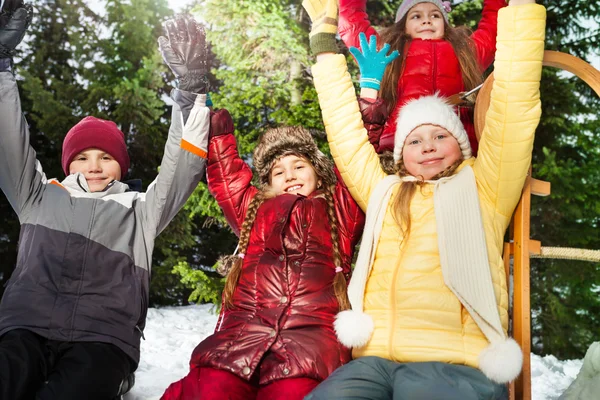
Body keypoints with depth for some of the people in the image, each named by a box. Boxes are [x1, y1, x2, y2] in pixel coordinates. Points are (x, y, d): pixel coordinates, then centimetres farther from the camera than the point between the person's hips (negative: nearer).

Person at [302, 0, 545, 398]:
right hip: (374, 360, 3)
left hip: (456, 364, -2)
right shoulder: (385, 194, 25)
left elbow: (514, 106, 10)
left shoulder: (482, 190, 16)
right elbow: (345, 128, 28)